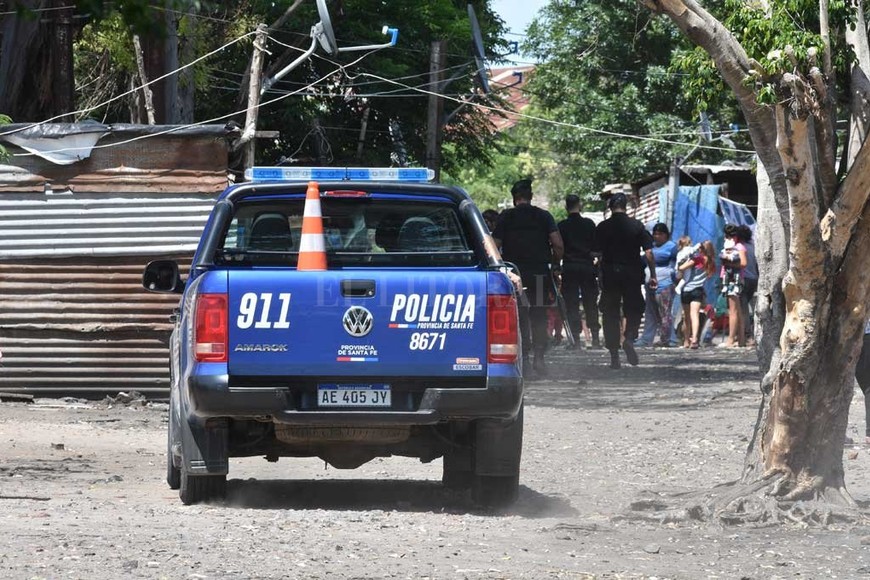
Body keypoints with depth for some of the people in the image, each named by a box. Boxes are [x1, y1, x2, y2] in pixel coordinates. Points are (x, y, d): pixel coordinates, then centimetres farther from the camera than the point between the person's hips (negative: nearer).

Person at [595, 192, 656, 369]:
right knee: (634, 309, 12)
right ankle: (629, 338, -16)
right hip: (632, 273, 0)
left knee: (610, 314, 7)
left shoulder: (602, 228, -1)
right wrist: (653, 275, 1)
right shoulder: (636, 225, -1)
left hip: (609, 274, 0)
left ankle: (614, 355, 4)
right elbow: (648, 252, -4)